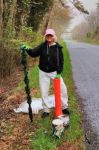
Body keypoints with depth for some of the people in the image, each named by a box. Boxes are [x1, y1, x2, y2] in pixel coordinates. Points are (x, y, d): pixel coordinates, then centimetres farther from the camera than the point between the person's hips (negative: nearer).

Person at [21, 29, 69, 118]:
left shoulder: (58, 47, -5)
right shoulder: (42, 46, -2)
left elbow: (61, 61, -5)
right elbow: (34, 53, -8)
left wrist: (59, 73, -14)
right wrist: (28, 49, -30)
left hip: (54, 72, -1)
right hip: (43, 72, 1)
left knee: (63, 88, -5)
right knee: (44, 92, 6)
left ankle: (64, 107, 16)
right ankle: (46, 110, 20)